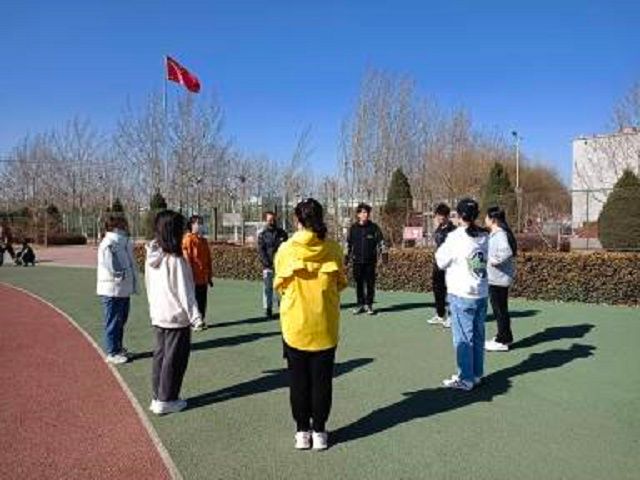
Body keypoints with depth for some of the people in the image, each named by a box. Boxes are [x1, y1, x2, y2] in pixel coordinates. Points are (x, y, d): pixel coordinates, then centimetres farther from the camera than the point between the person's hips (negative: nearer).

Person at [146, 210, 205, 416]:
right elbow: (184, 292, -18)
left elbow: (149, 287, 11)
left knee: (160, 355, 17)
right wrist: (196, 317, -11)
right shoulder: (175, 260, -21)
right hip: (176, 317, -7)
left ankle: (157, 397, 27)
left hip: (157, 316, 7)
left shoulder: (151, 256, 1)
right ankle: (165, 400, 16)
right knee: (174, 359, 6)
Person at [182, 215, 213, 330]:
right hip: (194, 277, -7)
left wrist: (209, 276, 15)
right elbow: (187, 258, -13)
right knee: (195, 299, 0)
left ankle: (201, 321, 22)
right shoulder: (188, 239, -8)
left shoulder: (203, 240, 14)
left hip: (203, 277, 7)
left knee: (202, 300, 12)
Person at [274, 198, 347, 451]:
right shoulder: (333, 249, -8)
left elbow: (280, 285, 2)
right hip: (326, 325, 1)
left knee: (299, 380, 13)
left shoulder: (286, 250, -10)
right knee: (322, 379, 13)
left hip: (295, 325, 0)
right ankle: (319, 431, 22)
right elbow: (341, 283, 4)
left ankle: (302, 431, 23)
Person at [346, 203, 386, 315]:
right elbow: (348, 243, 11)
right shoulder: (353, 228, 5)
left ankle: (368, 304, 14)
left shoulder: (374, 227, 1)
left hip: (370, 260, -1)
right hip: (357, 260, 1)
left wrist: (383, 253, -7)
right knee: (359, 283, 6)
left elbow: (380, 241, 3)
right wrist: (347, 257, 10)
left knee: (370, 283, 2)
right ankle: (360, 304, 17)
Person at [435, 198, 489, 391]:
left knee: (463, 338, 1)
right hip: (481, 294, 6)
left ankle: (465, 379, 7)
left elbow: (441, 261, -6)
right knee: (478, 336, 14)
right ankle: (476, 374, 24)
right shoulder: (484, 237, 5)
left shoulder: (455, 237, -14)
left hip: (461, 295, -6)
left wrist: (443, 245, 9)